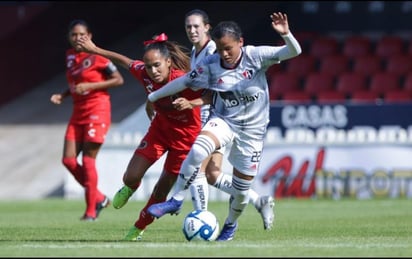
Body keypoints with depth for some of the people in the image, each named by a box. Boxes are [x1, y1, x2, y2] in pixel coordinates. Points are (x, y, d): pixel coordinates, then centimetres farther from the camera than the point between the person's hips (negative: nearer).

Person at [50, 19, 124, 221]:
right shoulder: (70, 56, 11)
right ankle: (99, 198, 16)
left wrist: (90, 86, -17)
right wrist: (63, 96, 5)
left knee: (88, 160, -8)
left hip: (97, 111, -7)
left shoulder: (96, 57, -10)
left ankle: (91, 210, 2)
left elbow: (118, 80, -10)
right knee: (68, 160, -1)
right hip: (78, 113, 7)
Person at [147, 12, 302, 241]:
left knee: (241, 190, 5)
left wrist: (286, 34, -43)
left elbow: (294, 52, -22)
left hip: (252, 130, -1)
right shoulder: (210, 65, -9)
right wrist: (153, 97, 10)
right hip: (224, 121, 1)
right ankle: (176, 200, -20)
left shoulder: (256, 56, -15)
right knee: (198, 149, -33)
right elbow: (184, 82, 4)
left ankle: (231, 223, 39)